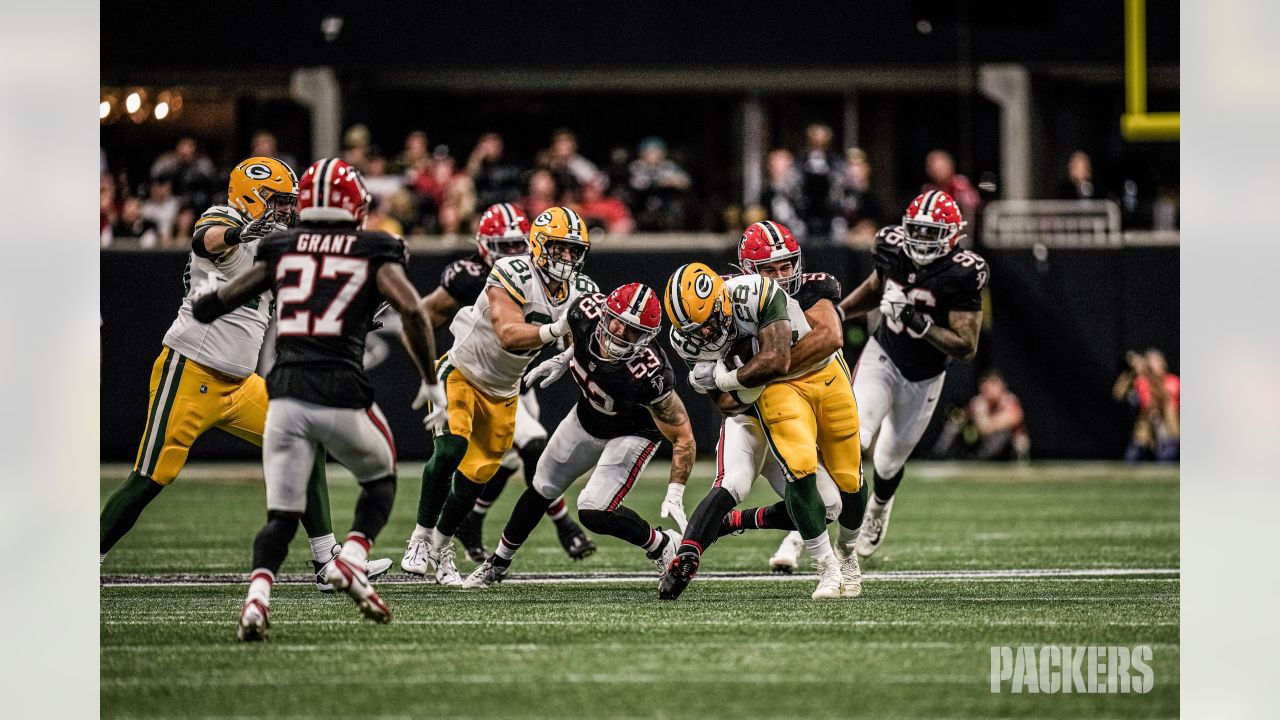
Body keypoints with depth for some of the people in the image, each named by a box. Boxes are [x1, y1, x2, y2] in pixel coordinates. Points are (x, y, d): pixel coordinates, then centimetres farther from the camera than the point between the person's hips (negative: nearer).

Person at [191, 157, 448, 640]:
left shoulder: (282, 249, 12)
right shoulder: (373, 253, 5)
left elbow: (211, 306, 12)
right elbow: (412, 310, -9)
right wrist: (432, 382, -1)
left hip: (287, 396, 2)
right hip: (343, 395, -2)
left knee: (281, 515, 7)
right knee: (380, 480, 25)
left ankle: (258, 597, -17)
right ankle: (352, 560, 1)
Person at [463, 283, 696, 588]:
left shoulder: (648, 375, -42)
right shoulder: (585, 312, -30)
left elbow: (683, 437, -31)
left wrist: (675, 494, -35)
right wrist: (564, 359, 5)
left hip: (631, 434, -6)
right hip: (587, 417, 6)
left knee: (595, 513, -18)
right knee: (543, 489, 18)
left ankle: (665, 546, 7)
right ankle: (498, 564, 39)